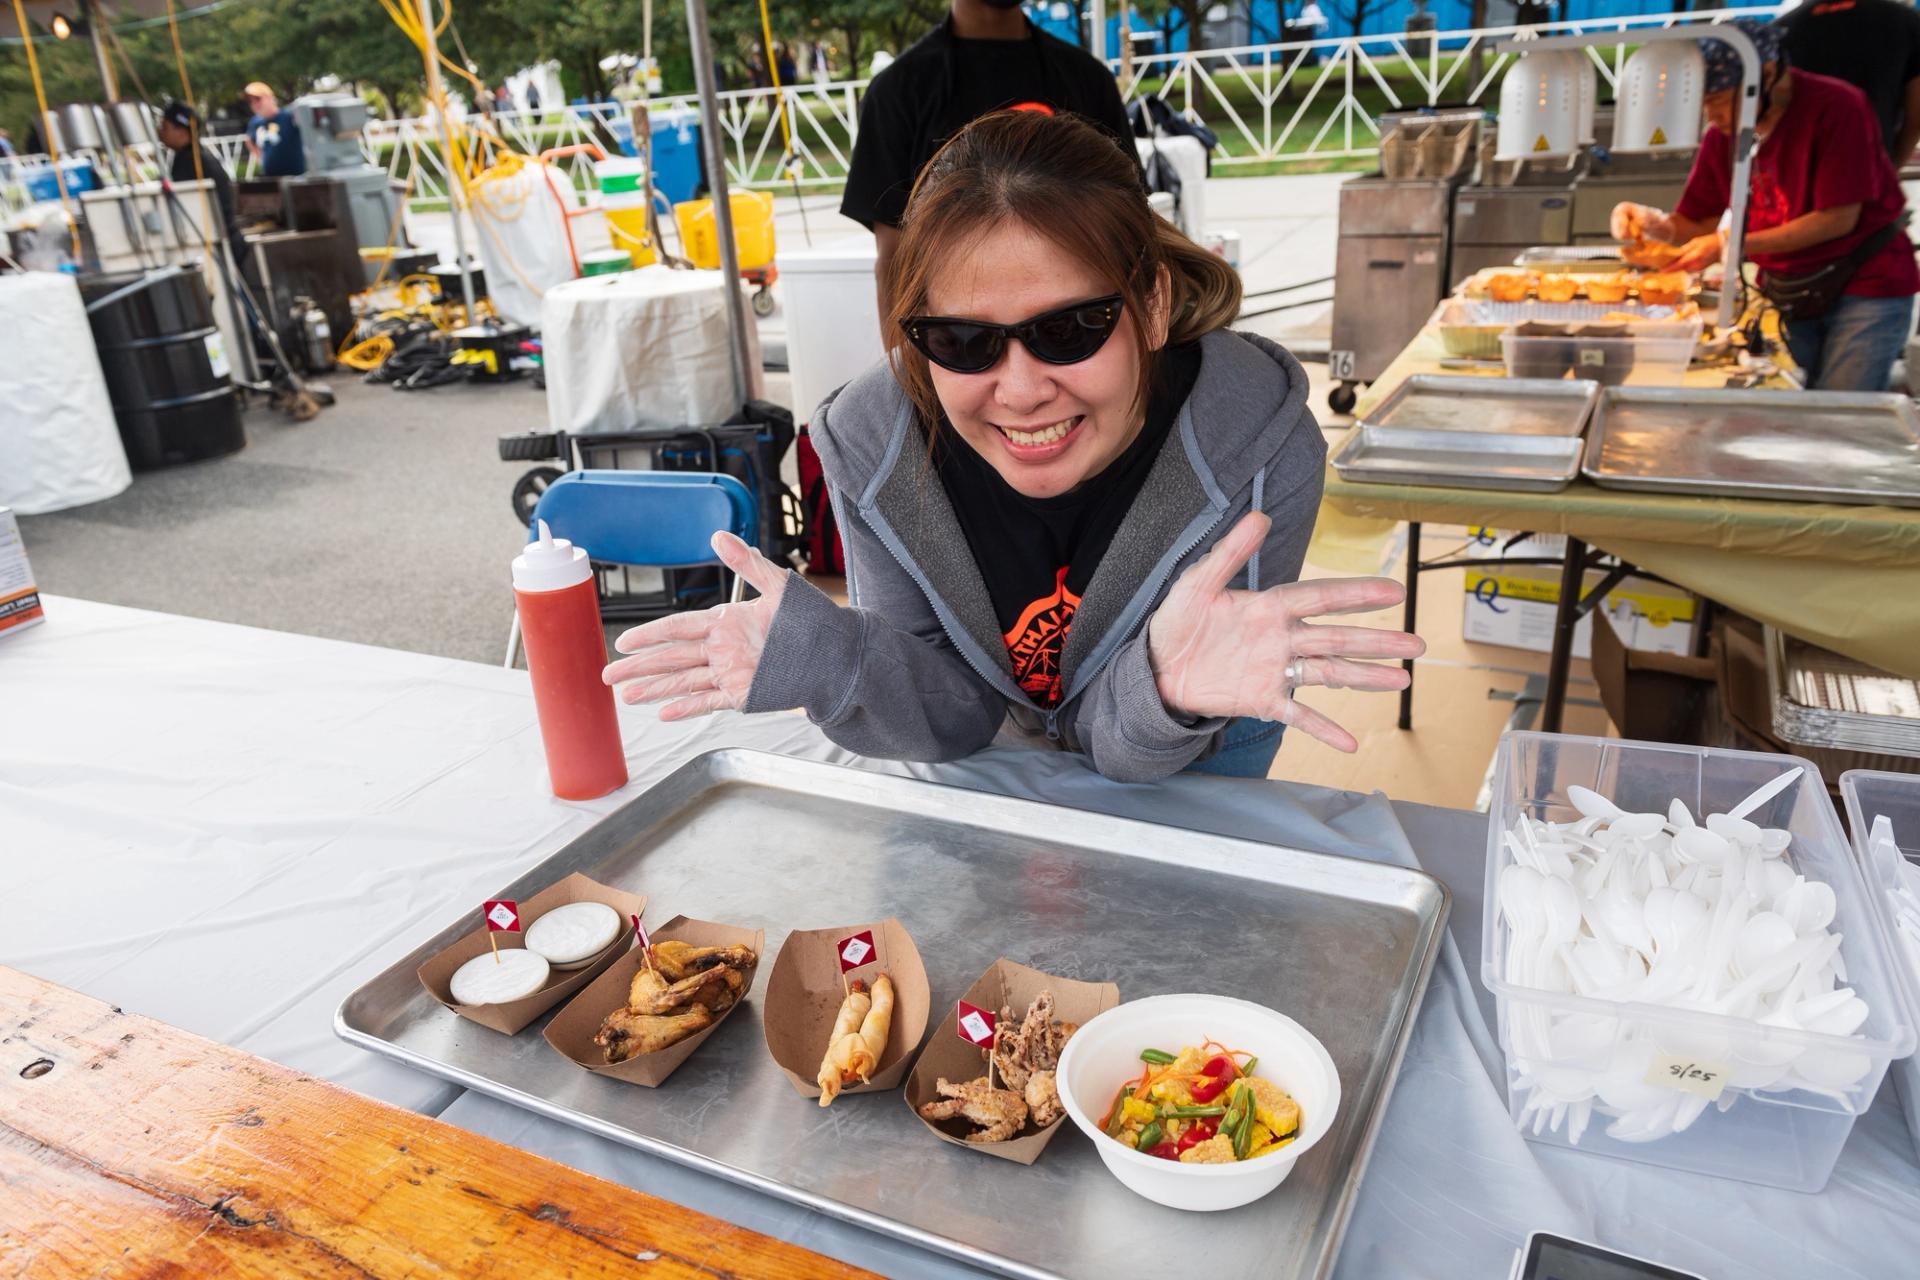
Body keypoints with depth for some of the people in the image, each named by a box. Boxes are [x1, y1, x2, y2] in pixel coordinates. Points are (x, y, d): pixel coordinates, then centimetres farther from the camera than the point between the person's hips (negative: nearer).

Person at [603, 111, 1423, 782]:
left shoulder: (1258, 449, -34)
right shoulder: (871, 443, -29)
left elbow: (1123, 742, -26)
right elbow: (952, 716, -20)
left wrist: (1168, 678, -49)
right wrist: (832, 659, -40)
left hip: (1194, 752, -1)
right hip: (1011, 737, 2)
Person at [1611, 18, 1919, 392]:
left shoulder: (1836, 107, -18)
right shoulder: (1723, 135, 0)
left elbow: (1838, 218, -21)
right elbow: (1697, 224, 4)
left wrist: (1730, 245, -25)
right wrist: (1654, 223, -19)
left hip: (1865, 288, -5)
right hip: (1791, 297, 5)